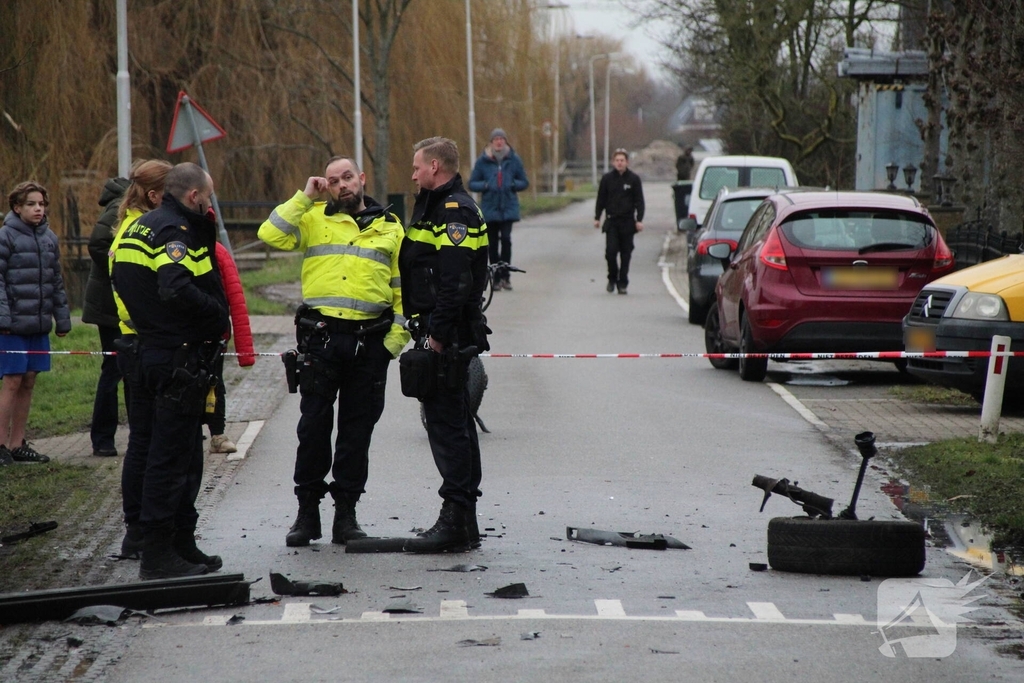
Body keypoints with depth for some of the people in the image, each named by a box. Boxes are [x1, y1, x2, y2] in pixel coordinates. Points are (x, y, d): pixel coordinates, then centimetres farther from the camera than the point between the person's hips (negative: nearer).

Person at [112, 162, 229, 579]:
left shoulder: (139, 228, 15)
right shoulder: (173, 231, -16)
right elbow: (176, 289, -31)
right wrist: (218, 313, -17)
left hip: (153, 352, 10)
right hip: (180, 357, -10)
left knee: (185, 455, 18)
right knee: (172, 455, -6)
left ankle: (182, 545, 26)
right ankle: (158, 555, -3)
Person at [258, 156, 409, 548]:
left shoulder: (390, 227, 13)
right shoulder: (313, 219, 8)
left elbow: (403, 288, 13)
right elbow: (271, 235, -8)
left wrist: (396, 338, 4)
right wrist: (305, 196, -5)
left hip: (369, 340, 1)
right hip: (320, 336, -1)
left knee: (357, 428, 5)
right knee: (313, 425, 0)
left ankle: (346, 513, 12)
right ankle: (307, 512, 9)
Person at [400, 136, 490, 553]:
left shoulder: (455, 211, -15)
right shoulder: (440, 207, 19)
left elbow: (455, 281, -23)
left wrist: (438, 334, -23)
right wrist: (428, 328, 18)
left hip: (447, 335, -11)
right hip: (445, 335, 11)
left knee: (446, 422, -10)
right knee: (455, 421, 13)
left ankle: (455, 522, -10)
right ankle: (464, 522, 18)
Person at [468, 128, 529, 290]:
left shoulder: (514, 159, 2)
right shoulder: (483, 161, 1)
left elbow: (524, 182, 10)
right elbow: (472, 184, 5)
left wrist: (513, 184, -10)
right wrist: (485, 185, -14)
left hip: (508, 208, -1)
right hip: (490, 208, 1)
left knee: (506, 238, -15)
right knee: (493, 243, 4)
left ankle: (505, 275, -7)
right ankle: (497, 278, 12)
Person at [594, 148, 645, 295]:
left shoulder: (634, 179, 1)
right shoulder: (607, 178, 3)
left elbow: (639, 201, 3)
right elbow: (601, 199, 9)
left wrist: (639, 219, -6)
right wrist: (597, 218, 5)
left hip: (627, 222, 0)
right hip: (611, 222, 0)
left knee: (625, 254, 2)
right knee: (611, 251, -10)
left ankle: (622, 283, 10)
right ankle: (612, 278, 10)